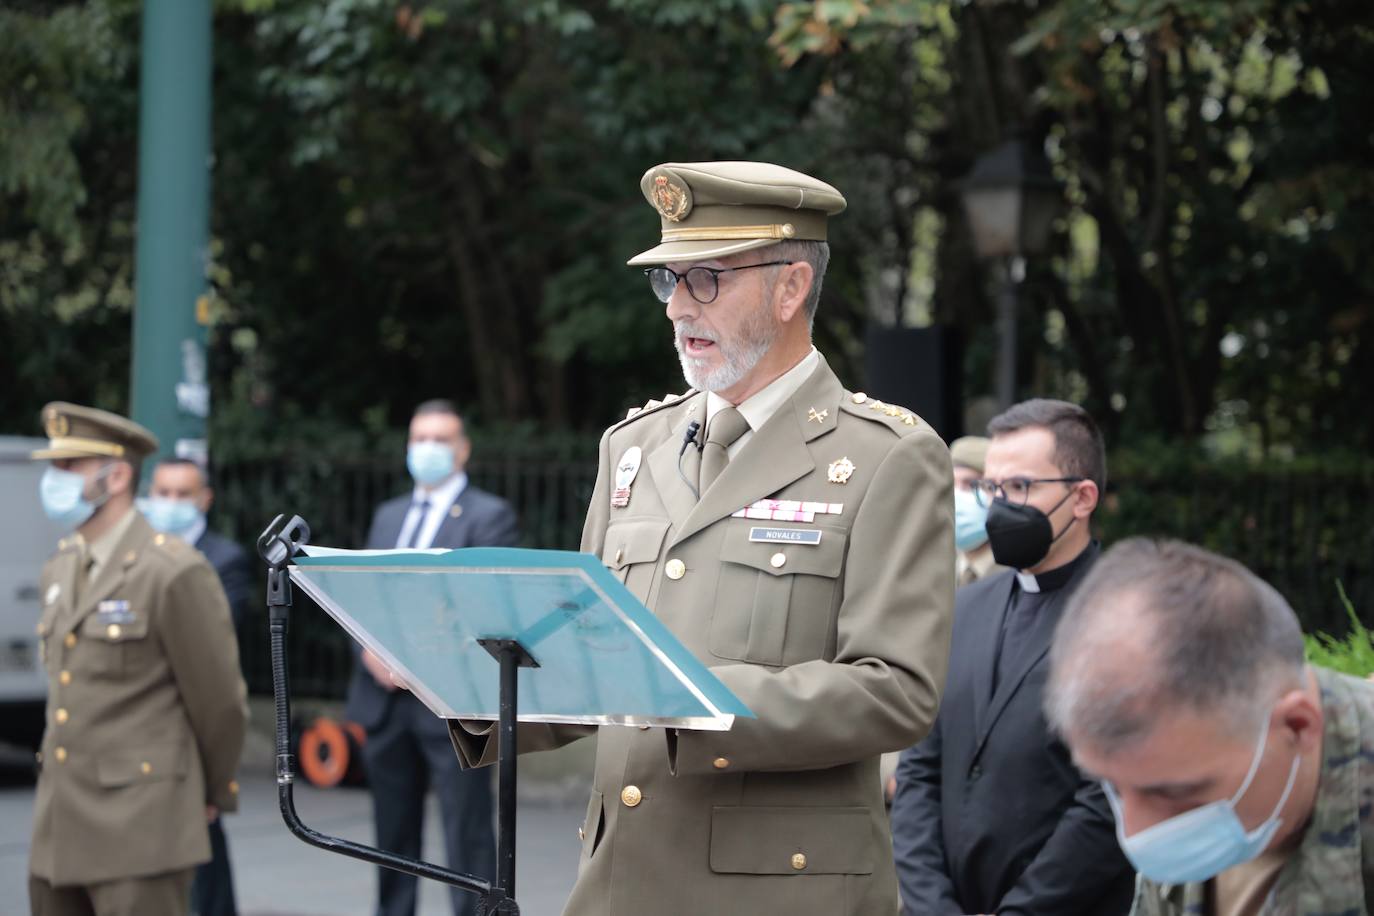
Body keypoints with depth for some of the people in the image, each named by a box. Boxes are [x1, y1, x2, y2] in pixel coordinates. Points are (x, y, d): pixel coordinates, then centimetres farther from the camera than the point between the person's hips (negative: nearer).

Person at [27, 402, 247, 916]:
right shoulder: (60, 572, 14)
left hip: (140, 826, -8)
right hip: (58, 826, 8)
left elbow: (220, 700, -7)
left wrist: (215, 794, 5)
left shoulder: (175, 574, -13)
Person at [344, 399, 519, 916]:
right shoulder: (388, 516, 20)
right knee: (393, 836, 11)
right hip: (385, 697, 6)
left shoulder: (489, 517, 0)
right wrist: (371, 650, -5)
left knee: (468, 837, -7)